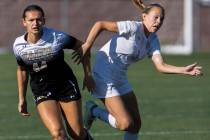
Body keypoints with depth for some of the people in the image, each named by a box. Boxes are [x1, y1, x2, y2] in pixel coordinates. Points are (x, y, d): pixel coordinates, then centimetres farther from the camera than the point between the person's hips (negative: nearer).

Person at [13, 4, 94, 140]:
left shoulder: (57, 37, -18)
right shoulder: (18, 46, -9)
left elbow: (81, 46, -1)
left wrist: (88, 75, 1)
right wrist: (22, 99, 13)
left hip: (67, 86, -1)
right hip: (42, 92, 1)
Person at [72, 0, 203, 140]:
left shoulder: (153, 40, 3)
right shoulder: (133, 28, -20)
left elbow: (160, 66, -8)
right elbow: (100, 24, -23)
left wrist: (185, 70, -21)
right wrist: (86, 46, -28)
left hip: (121, 79, 9)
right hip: (104, 78, -9)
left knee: (136, 124, 8)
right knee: (125, 123, -14)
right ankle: (94, 111, 10)